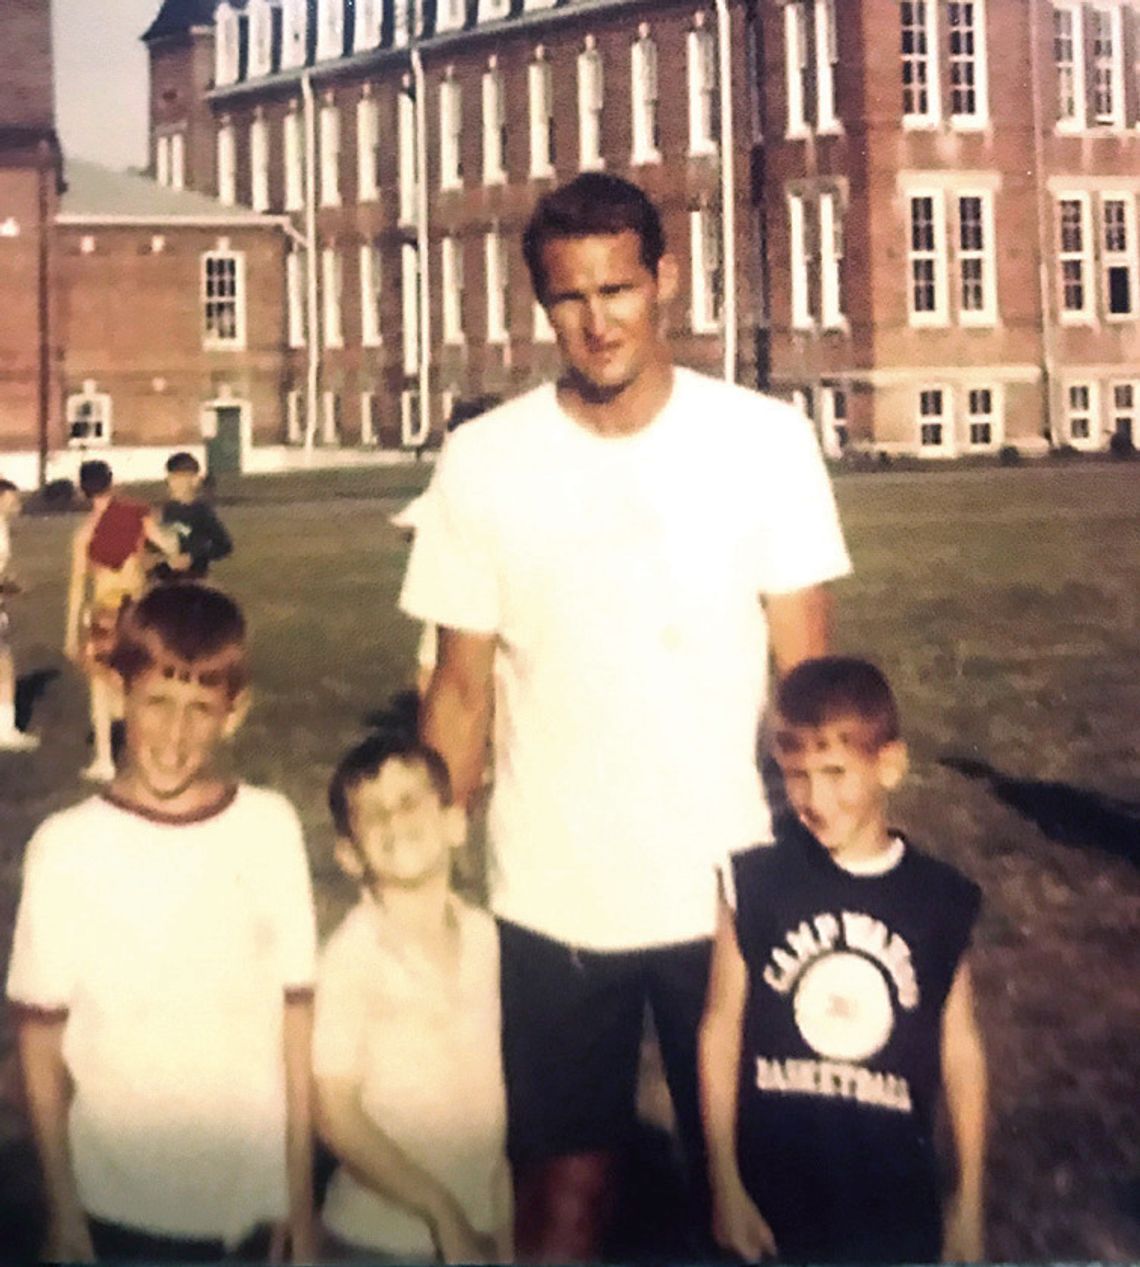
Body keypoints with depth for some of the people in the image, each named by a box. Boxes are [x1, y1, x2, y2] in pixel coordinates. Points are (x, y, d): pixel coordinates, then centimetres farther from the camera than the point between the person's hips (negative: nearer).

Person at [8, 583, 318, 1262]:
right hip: (120, 1203, -1)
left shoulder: (271, 827, -7)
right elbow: (40, 1036, -4)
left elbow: (298, 1015, -3)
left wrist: (301, 1199, -1)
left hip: (255, 1195, 1)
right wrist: (63, 1211, -1)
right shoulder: (66, 847, -11)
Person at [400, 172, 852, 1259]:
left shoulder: (765, 440, -5)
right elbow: (462, 692, 2)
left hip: (732, 891, 0)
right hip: (549, 904, 0)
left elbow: (806, 675, -1)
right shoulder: (482, 463, -4)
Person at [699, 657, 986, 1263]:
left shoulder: (941, 901, -4)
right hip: (772, 1186, 0)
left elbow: (960, 1049, 2)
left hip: (895, 1198, 1)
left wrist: (969, 1201, 6)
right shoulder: (755, 882, -6)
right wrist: (726, 1185, -3)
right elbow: (721, 1029, -3)